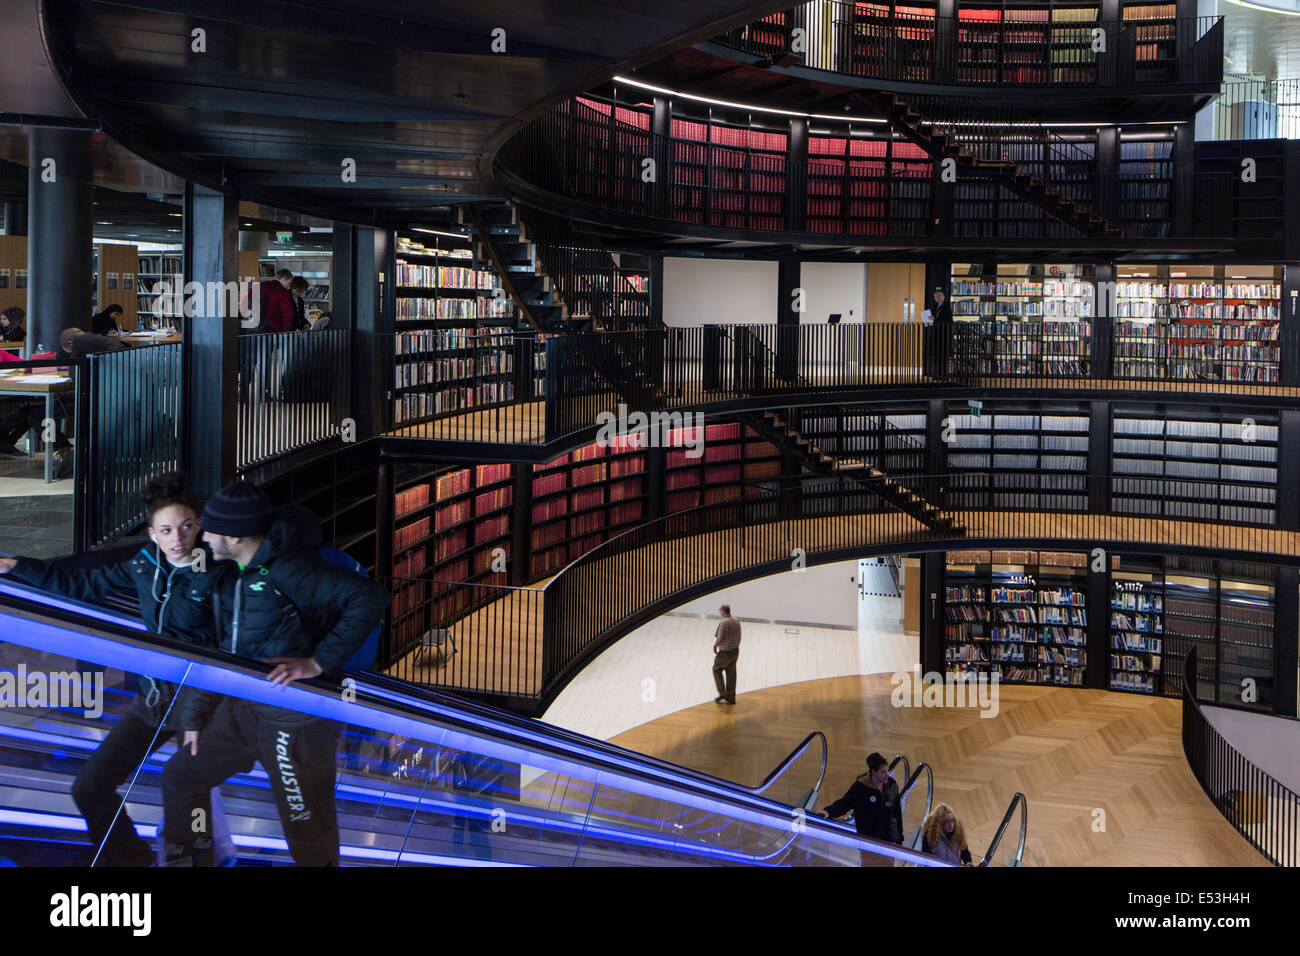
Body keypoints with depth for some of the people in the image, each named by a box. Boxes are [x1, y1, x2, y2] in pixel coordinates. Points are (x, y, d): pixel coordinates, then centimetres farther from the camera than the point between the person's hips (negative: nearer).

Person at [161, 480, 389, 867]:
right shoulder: (228, 574, 8)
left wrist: (318, 662, -28)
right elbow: (221, 650, 17)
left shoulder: (285, 570, -20)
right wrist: (194, 715, 16)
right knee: (179, 776, 16)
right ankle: (183, 859, 34)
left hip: (296, 719, -9)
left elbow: (370, 597, -28)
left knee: (309, 836, 0)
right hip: (244, 710, 9)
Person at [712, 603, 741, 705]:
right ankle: (731, 698, 17)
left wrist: (715, 647, -1)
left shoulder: (723, 623, -22)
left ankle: (722, 693, 8)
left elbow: (719, 639, -20)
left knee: (717, 670, 14)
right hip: (735, 651, 7)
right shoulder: (736, 621, 2)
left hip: (725, 653, -7)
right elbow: (739, 637, 9)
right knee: (731, 674, 13)